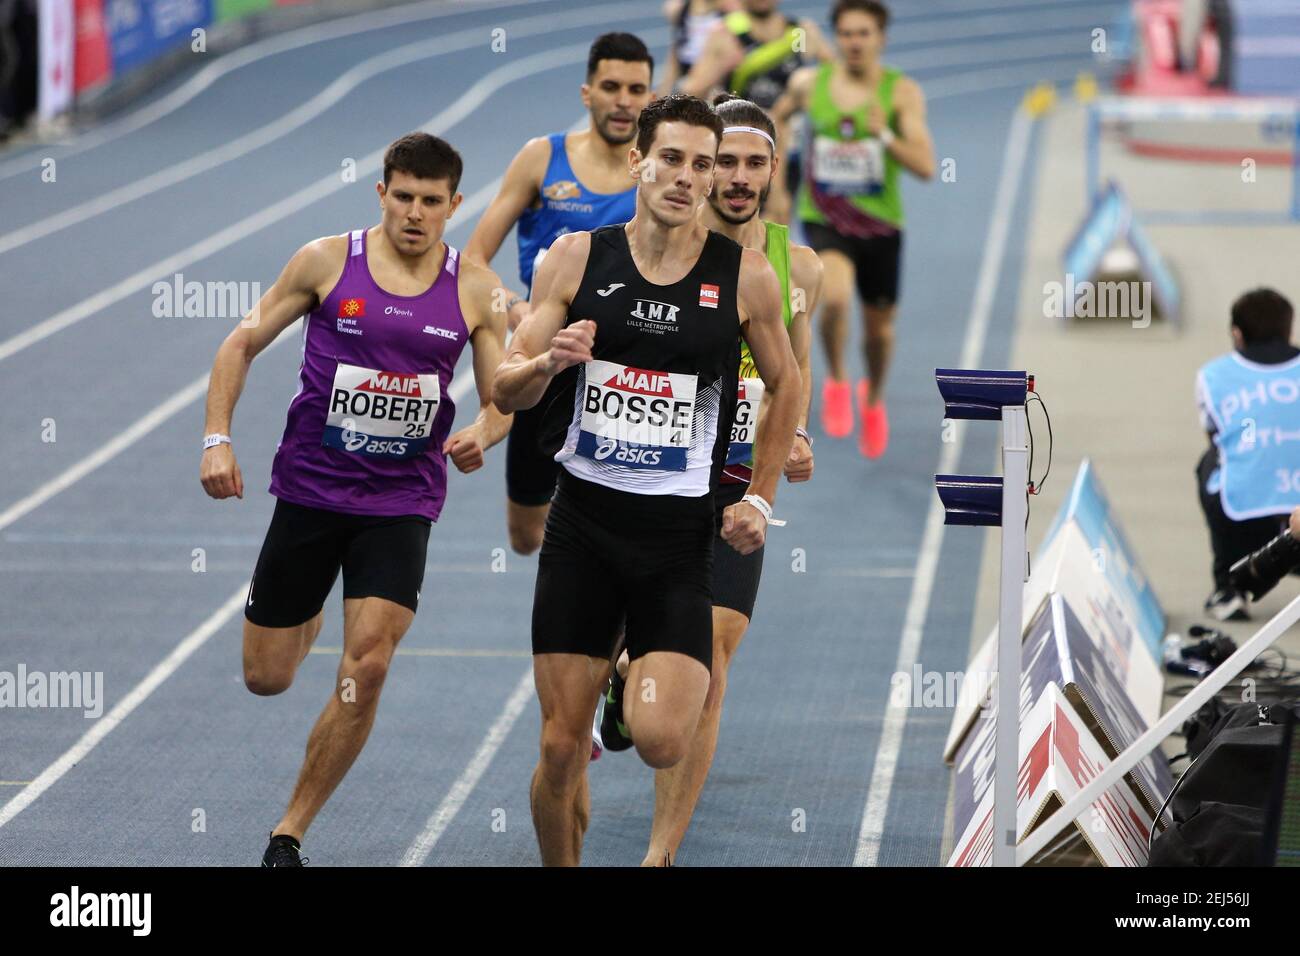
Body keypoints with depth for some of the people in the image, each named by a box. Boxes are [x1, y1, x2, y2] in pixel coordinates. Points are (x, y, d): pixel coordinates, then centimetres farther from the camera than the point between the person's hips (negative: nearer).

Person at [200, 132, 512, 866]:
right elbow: (243, 344, 4)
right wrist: (218, 439, -7)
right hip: (310, 491, 0)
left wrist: (481, 433, -18)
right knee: (267, 678, 7)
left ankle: (290, 833, -5)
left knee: (367, 667, -17)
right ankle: (310, 616, 46)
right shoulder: (328, 262, -4)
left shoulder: (476, 291, -1)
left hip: (402, 504, 0)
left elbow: (503, 400, 5)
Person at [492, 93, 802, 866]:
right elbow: (506, 391, 2)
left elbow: (786, 384, 14)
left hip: (682, 531, -1)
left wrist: (761, 496, 4)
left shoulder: (745, 275, -2)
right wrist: (547, 362, -20)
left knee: (660, 742, -15)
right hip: (584, 517, 1)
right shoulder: (578, 259, 0)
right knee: (562, 747, -1)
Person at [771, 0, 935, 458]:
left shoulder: (902, 92, -11)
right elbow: (778, 116, 18)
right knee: (835, 296, -29)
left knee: (879, 325, 14)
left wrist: (885, 135, -33)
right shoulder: (808, 84, -5)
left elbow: (925, 166, -18)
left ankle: (874, 398, 46)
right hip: (824, 220, -1)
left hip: (880, 226, 1)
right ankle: (836, 382, -2)